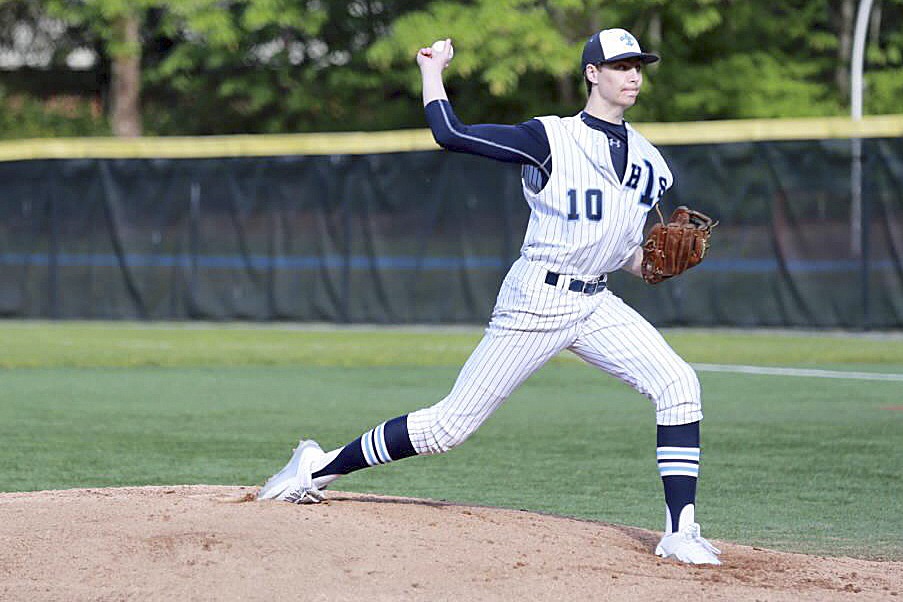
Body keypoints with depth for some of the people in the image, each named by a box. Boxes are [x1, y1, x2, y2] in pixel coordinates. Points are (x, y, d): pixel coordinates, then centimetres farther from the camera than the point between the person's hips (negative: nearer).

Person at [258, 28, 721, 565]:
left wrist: (647, 262, 0)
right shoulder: (550, 139, -9)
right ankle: (319, 468, 11)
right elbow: (450, 133, -14)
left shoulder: (649, 161, 11)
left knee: (678, 384, -15)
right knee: (453, 423, -5)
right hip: (537, 299, -6)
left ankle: (681, 533, -14)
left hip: (597, 304, 6)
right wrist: (432, 71, -1)